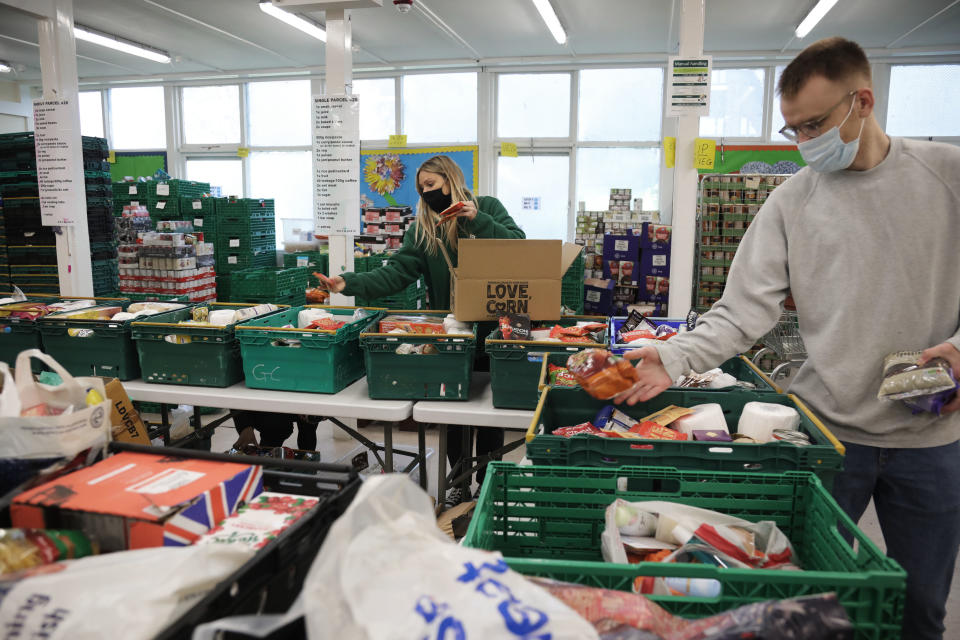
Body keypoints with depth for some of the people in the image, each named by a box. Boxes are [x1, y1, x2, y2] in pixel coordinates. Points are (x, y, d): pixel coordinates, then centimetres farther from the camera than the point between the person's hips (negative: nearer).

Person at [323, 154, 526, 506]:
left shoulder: (487, 207, 0)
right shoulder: (423, 227, 5)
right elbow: (397, 273, -5)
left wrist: (477, 220, -20)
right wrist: (351, 283, -17)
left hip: (491, 325, -2)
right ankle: (459, 481, 29)